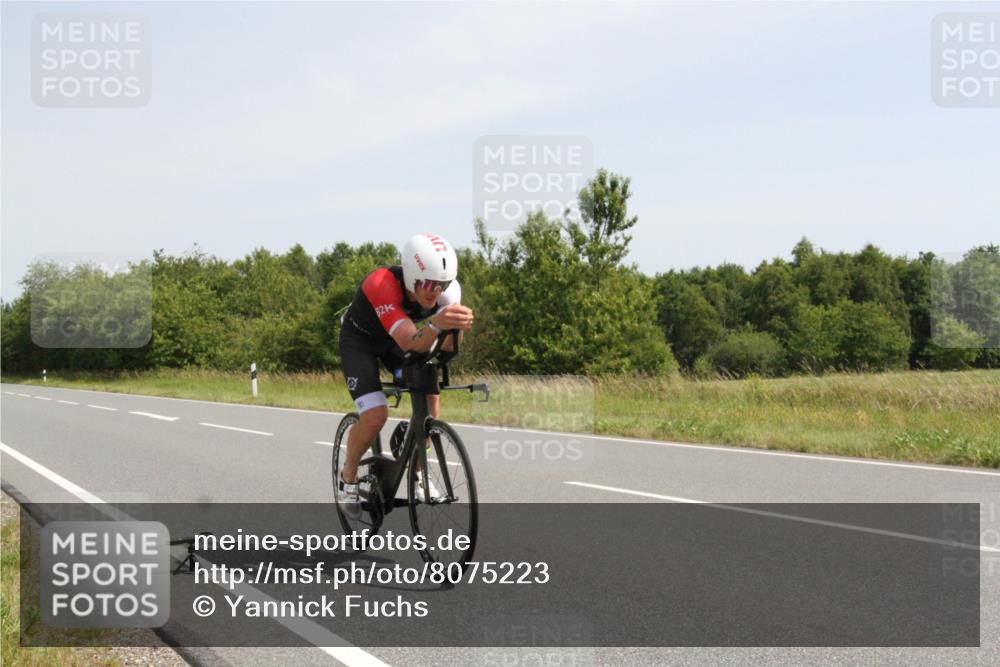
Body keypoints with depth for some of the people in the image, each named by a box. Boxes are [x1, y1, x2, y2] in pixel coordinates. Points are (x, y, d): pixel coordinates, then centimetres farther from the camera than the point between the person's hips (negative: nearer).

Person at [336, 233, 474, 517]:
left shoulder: (446, 290, -26)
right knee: (375, 416, -20)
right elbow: (411, 344, -47)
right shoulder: (381, 284, -40)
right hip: (359, 339, -5)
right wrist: (436, 324, -67)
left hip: (396, 339, 5)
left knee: (430, 394, -15)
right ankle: (348, 477, 7)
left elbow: (447, 347, -32)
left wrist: (459, 326, -54)